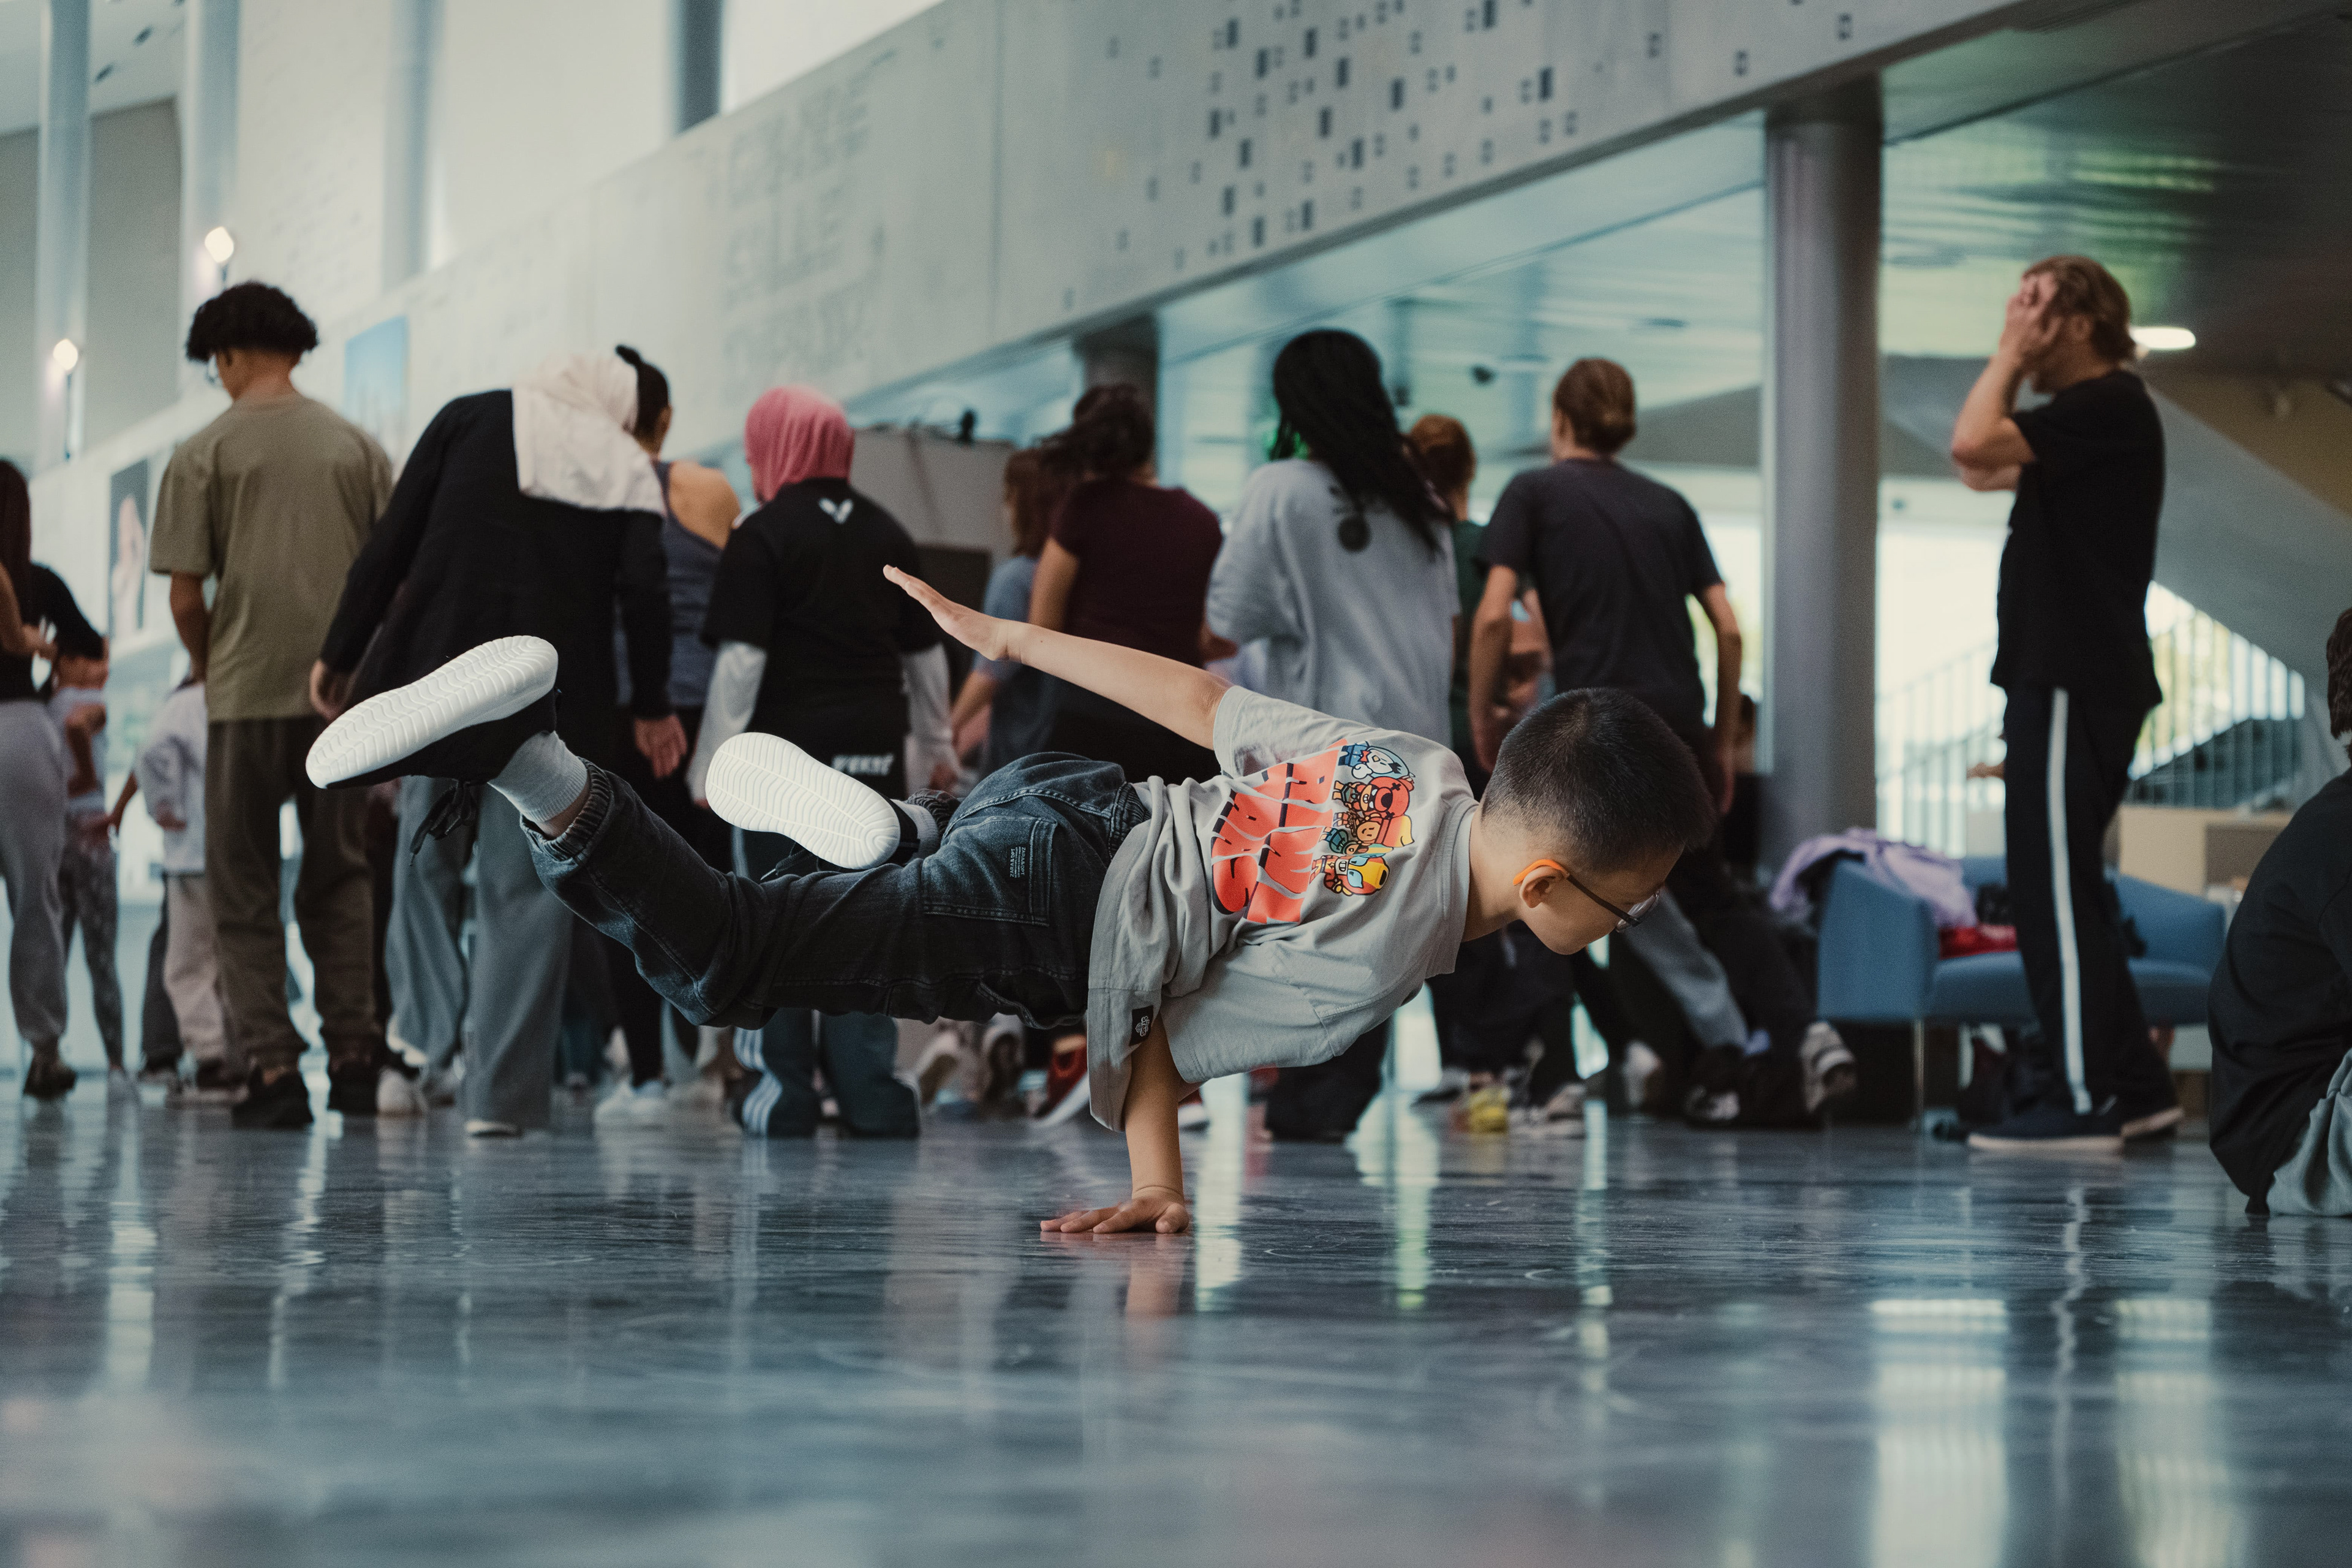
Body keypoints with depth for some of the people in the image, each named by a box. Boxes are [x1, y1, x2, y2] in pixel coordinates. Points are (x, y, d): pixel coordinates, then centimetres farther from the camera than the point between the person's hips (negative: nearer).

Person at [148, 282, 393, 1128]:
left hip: (247, 691, -3)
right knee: (340, 879, 14)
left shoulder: (205, 453, -1)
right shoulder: (359, 447, 7)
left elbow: (185, 596, -3)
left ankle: (273, 1067, -2)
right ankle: (353, 1052, 5)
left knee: (244, 890, 5)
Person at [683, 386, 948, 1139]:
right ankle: (869, 1091, 4)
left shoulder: (763, 535, -5)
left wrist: (710, 762, -6)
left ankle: (783, 1090, 3)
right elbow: (926, 653, 16)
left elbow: (741, 660, -10)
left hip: (789, 742, -4)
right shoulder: (888, 532, 10)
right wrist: (939, 745, 27)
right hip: (875, 750, 4)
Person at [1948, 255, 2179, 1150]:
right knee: (2062, 892, 14)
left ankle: (2083, 1102, -10)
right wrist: (2013, 363, 17)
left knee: (2056, 892, -10)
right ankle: (2136, 1088, 18)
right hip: (2064, 682, 11)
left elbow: (1973, 447, -23)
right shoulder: (2091, 413, 19)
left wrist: (2009, 356, -9)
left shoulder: (2107, 407, -13)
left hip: (2075, 688, -11)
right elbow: (1982, 469, 24)